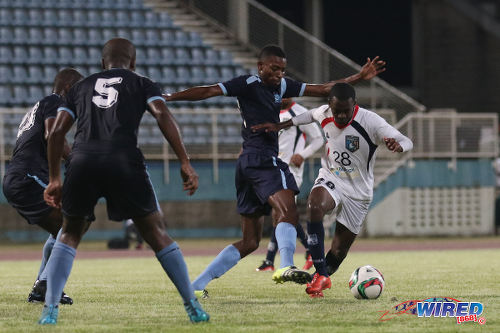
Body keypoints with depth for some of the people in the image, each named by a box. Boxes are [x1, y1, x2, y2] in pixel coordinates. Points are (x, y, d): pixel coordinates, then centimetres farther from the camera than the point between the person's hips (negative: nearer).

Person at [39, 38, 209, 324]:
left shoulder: (82, 87, 28)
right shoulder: (142, 84, 20)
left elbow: (57, 133, 20)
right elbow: (163, 116, 2)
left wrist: (54, 179, 26)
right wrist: (185, 163, -3)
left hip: (82, 161, 2)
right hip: (124, 161, -2)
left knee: (70, 235, 20)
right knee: (156, 235, 11)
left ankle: (50, 309, 6)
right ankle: (193, 307, 10)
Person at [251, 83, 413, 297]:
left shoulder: (371, 122, -21)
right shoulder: (324, 113, -7)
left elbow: (407, 142, -23)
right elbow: (310, 116, 19)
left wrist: (397, 146, -47)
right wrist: (279, 126, 15)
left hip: (358, 191, -2)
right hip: (331, 179, 2)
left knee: (339, 250, 2)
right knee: (314, 207, -34)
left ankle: (323, 275, 37)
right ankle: (321, 276, -30)